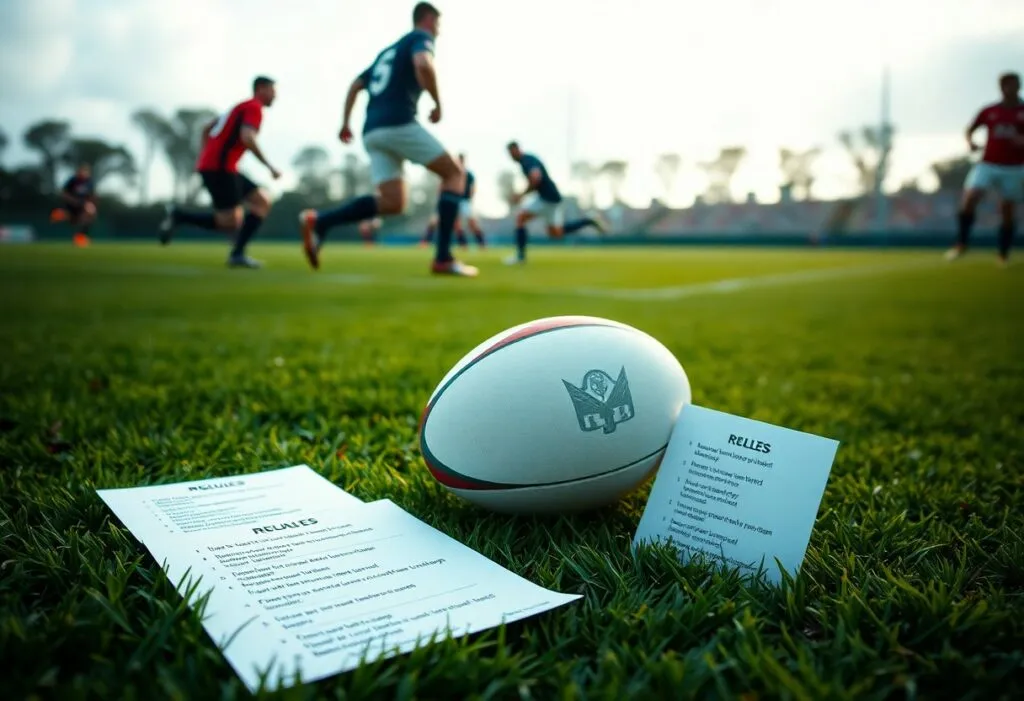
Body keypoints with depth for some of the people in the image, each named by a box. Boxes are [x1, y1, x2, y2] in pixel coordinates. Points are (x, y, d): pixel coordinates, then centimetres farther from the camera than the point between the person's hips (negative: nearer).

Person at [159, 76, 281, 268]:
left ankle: (237, 254, 1)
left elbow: (206, 129, 27)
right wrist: (270, 167, -19)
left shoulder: (241, 108, 25)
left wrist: (205, 157, 25)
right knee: (232, 224, -8)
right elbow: (247, 138, -22)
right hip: (220, 168, -10)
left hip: (214, 166, 10)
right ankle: (178, 215, -5)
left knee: (263, 201, 7)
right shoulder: (254, 108, -4)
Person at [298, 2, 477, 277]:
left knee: (393, 203, 4)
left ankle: (318, 221, -12)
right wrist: (438, 104, -5)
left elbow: (356, 85, 28)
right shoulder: (421, 37, 7)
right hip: (399, 124, -8)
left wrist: (345, 122, 24)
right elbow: (423, 65, -17)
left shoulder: (388, 50, 32)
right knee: (455, 173, 2)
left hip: (372, 132, 8)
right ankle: (443, 258, -10)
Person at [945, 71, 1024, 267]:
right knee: (970, 198, -19)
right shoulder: (989, 111, 5)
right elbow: (970, 129, 15)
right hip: (988, 164, 1)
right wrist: (970, 141, -6)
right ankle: (961, 243, -9)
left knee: (1007, 210, 1)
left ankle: (1004, 254, 12)